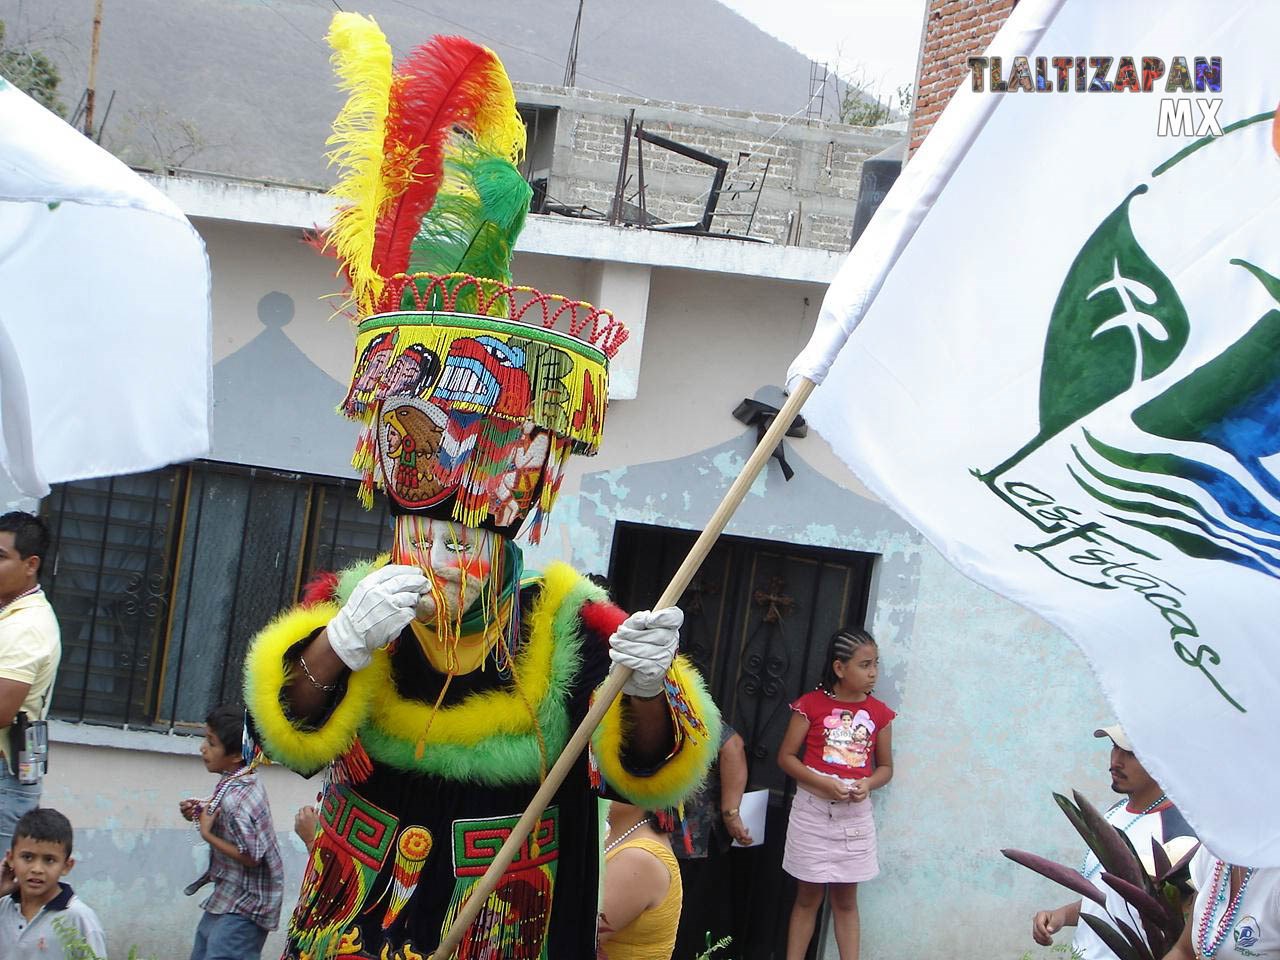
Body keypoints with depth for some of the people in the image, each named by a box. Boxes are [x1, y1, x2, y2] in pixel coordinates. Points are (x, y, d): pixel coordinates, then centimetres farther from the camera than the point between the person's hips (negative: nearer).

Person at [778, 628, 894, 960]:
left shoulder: (878, 712, 1)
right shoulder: (811, 704, -7)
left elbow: (885, 766, 9)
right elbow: (786, 757, -6)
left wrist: (867, 784, -13)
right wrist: (823, 783, -19)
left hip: (855, 813, 2)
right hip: (813, 810, -2)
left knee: (846, 899, 10)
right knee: (808, 898, 6)